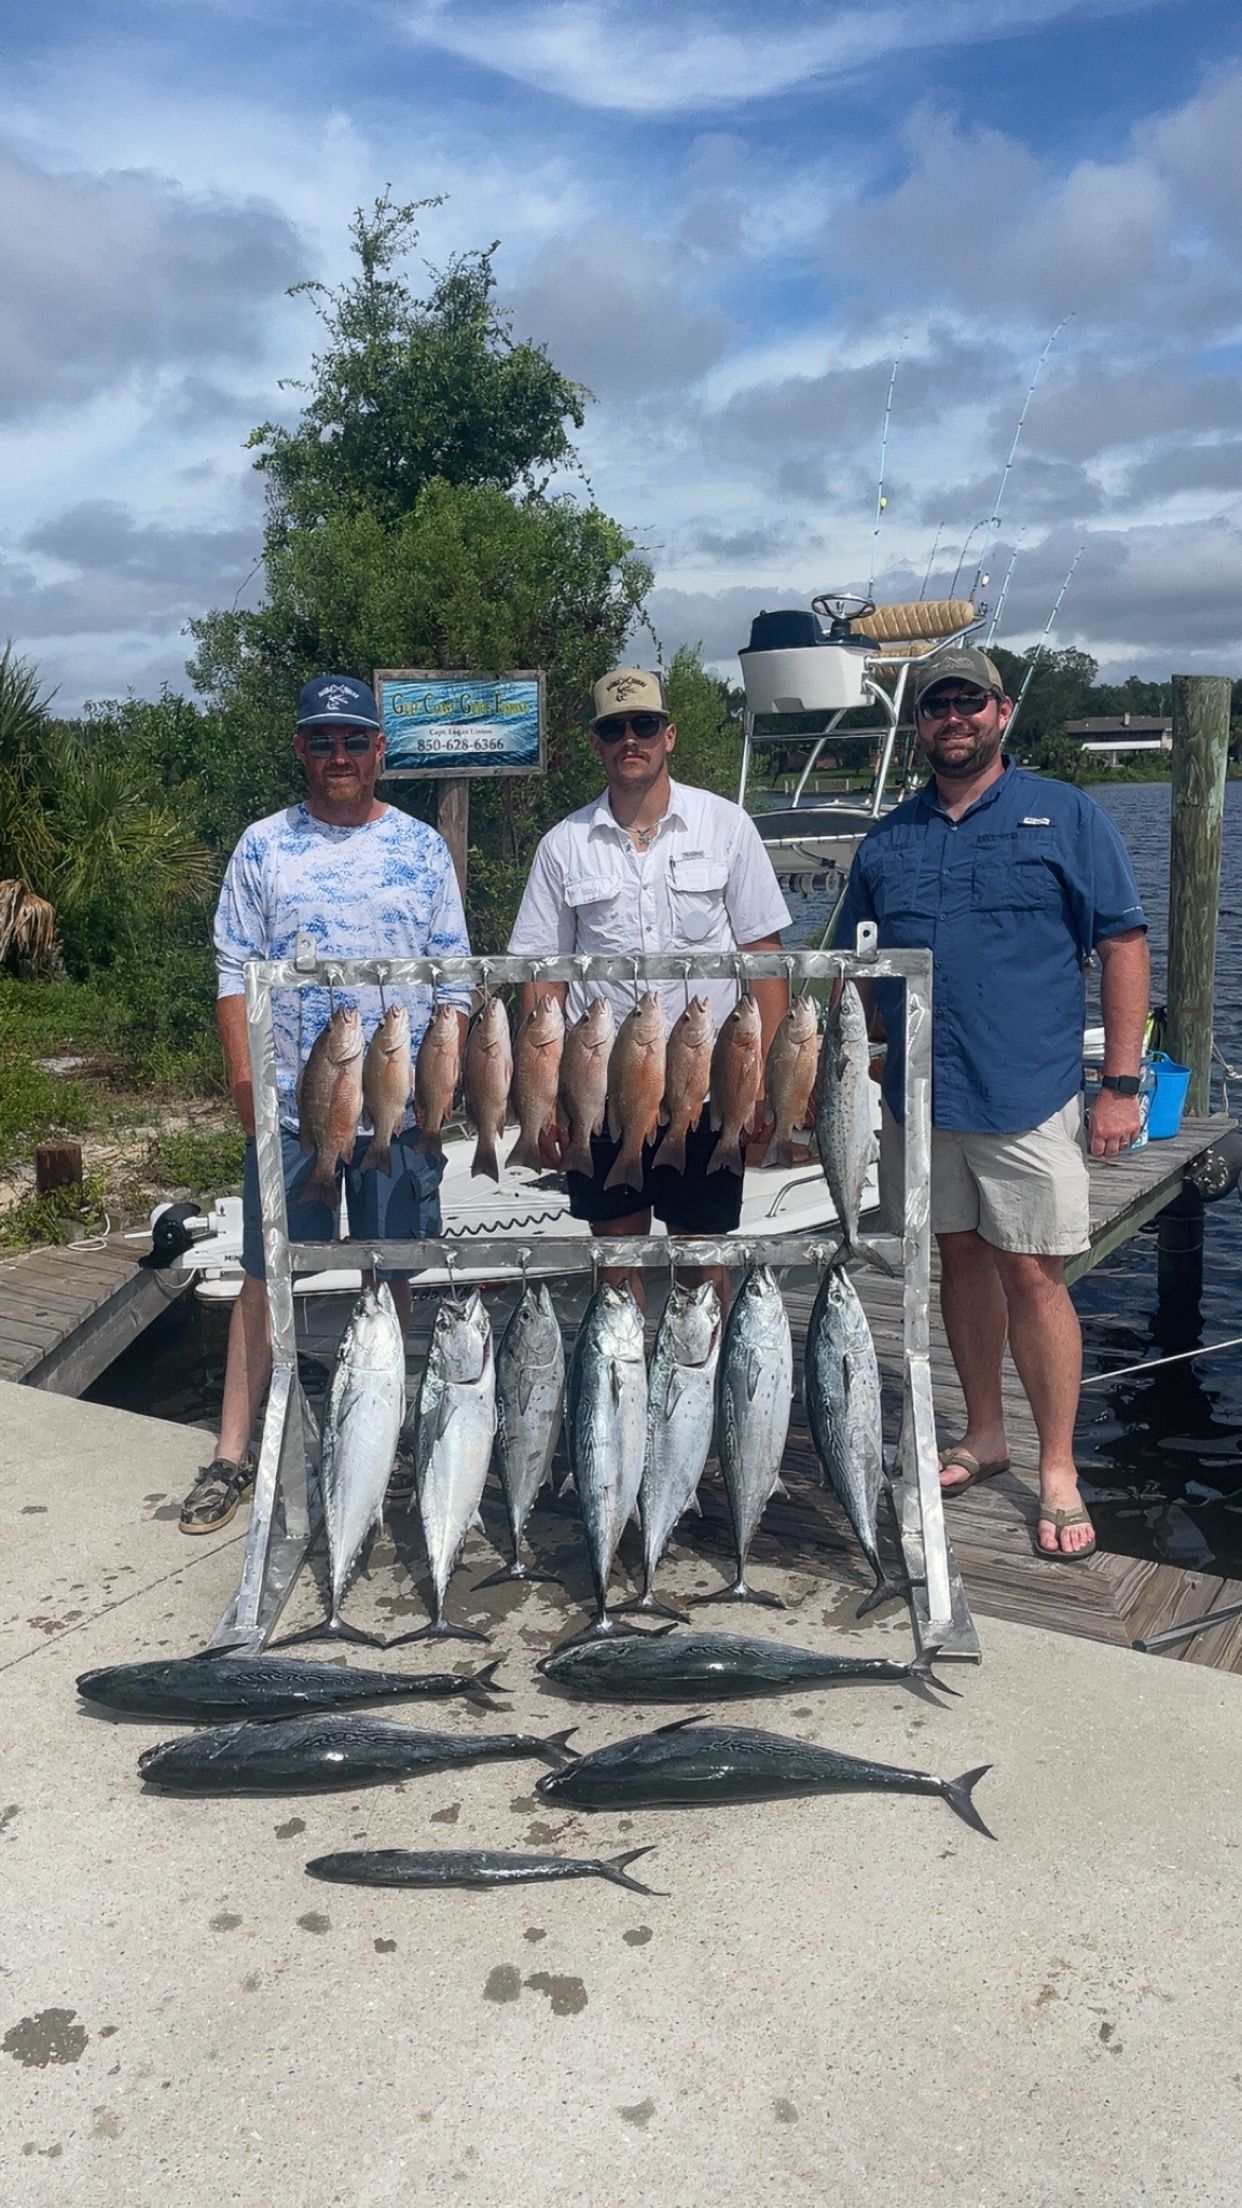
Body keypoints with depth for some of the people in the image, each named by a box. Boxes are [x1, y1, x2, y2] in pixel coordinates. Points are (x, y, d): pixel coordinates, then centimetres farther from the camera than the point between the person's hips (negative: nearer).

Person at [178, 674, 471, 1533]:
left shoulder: (422, 848, 6)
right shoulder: (264, 847, 5)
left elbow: (454, 980, 5)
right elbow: (235, 971, 4)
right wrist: (246, 1078, -6)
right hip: (290, 1107, 0)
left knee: (398, 1278, 8)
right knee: (267, 1277, 4)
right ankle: (233, 1456, 10)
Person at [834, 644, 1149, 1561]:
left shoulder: (1065, 816, 1)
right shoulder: (887, 841, 11)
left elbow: (1124, 946, -2)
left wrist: (1120, 1083, -8)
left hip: (1028, 1091, -4)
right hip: (919, 1096, 4)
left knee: (1033, 1274, -2)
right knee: (961, 1258, 13)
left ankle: (1058, 1471, 10)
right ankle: (985, 1433, 28)